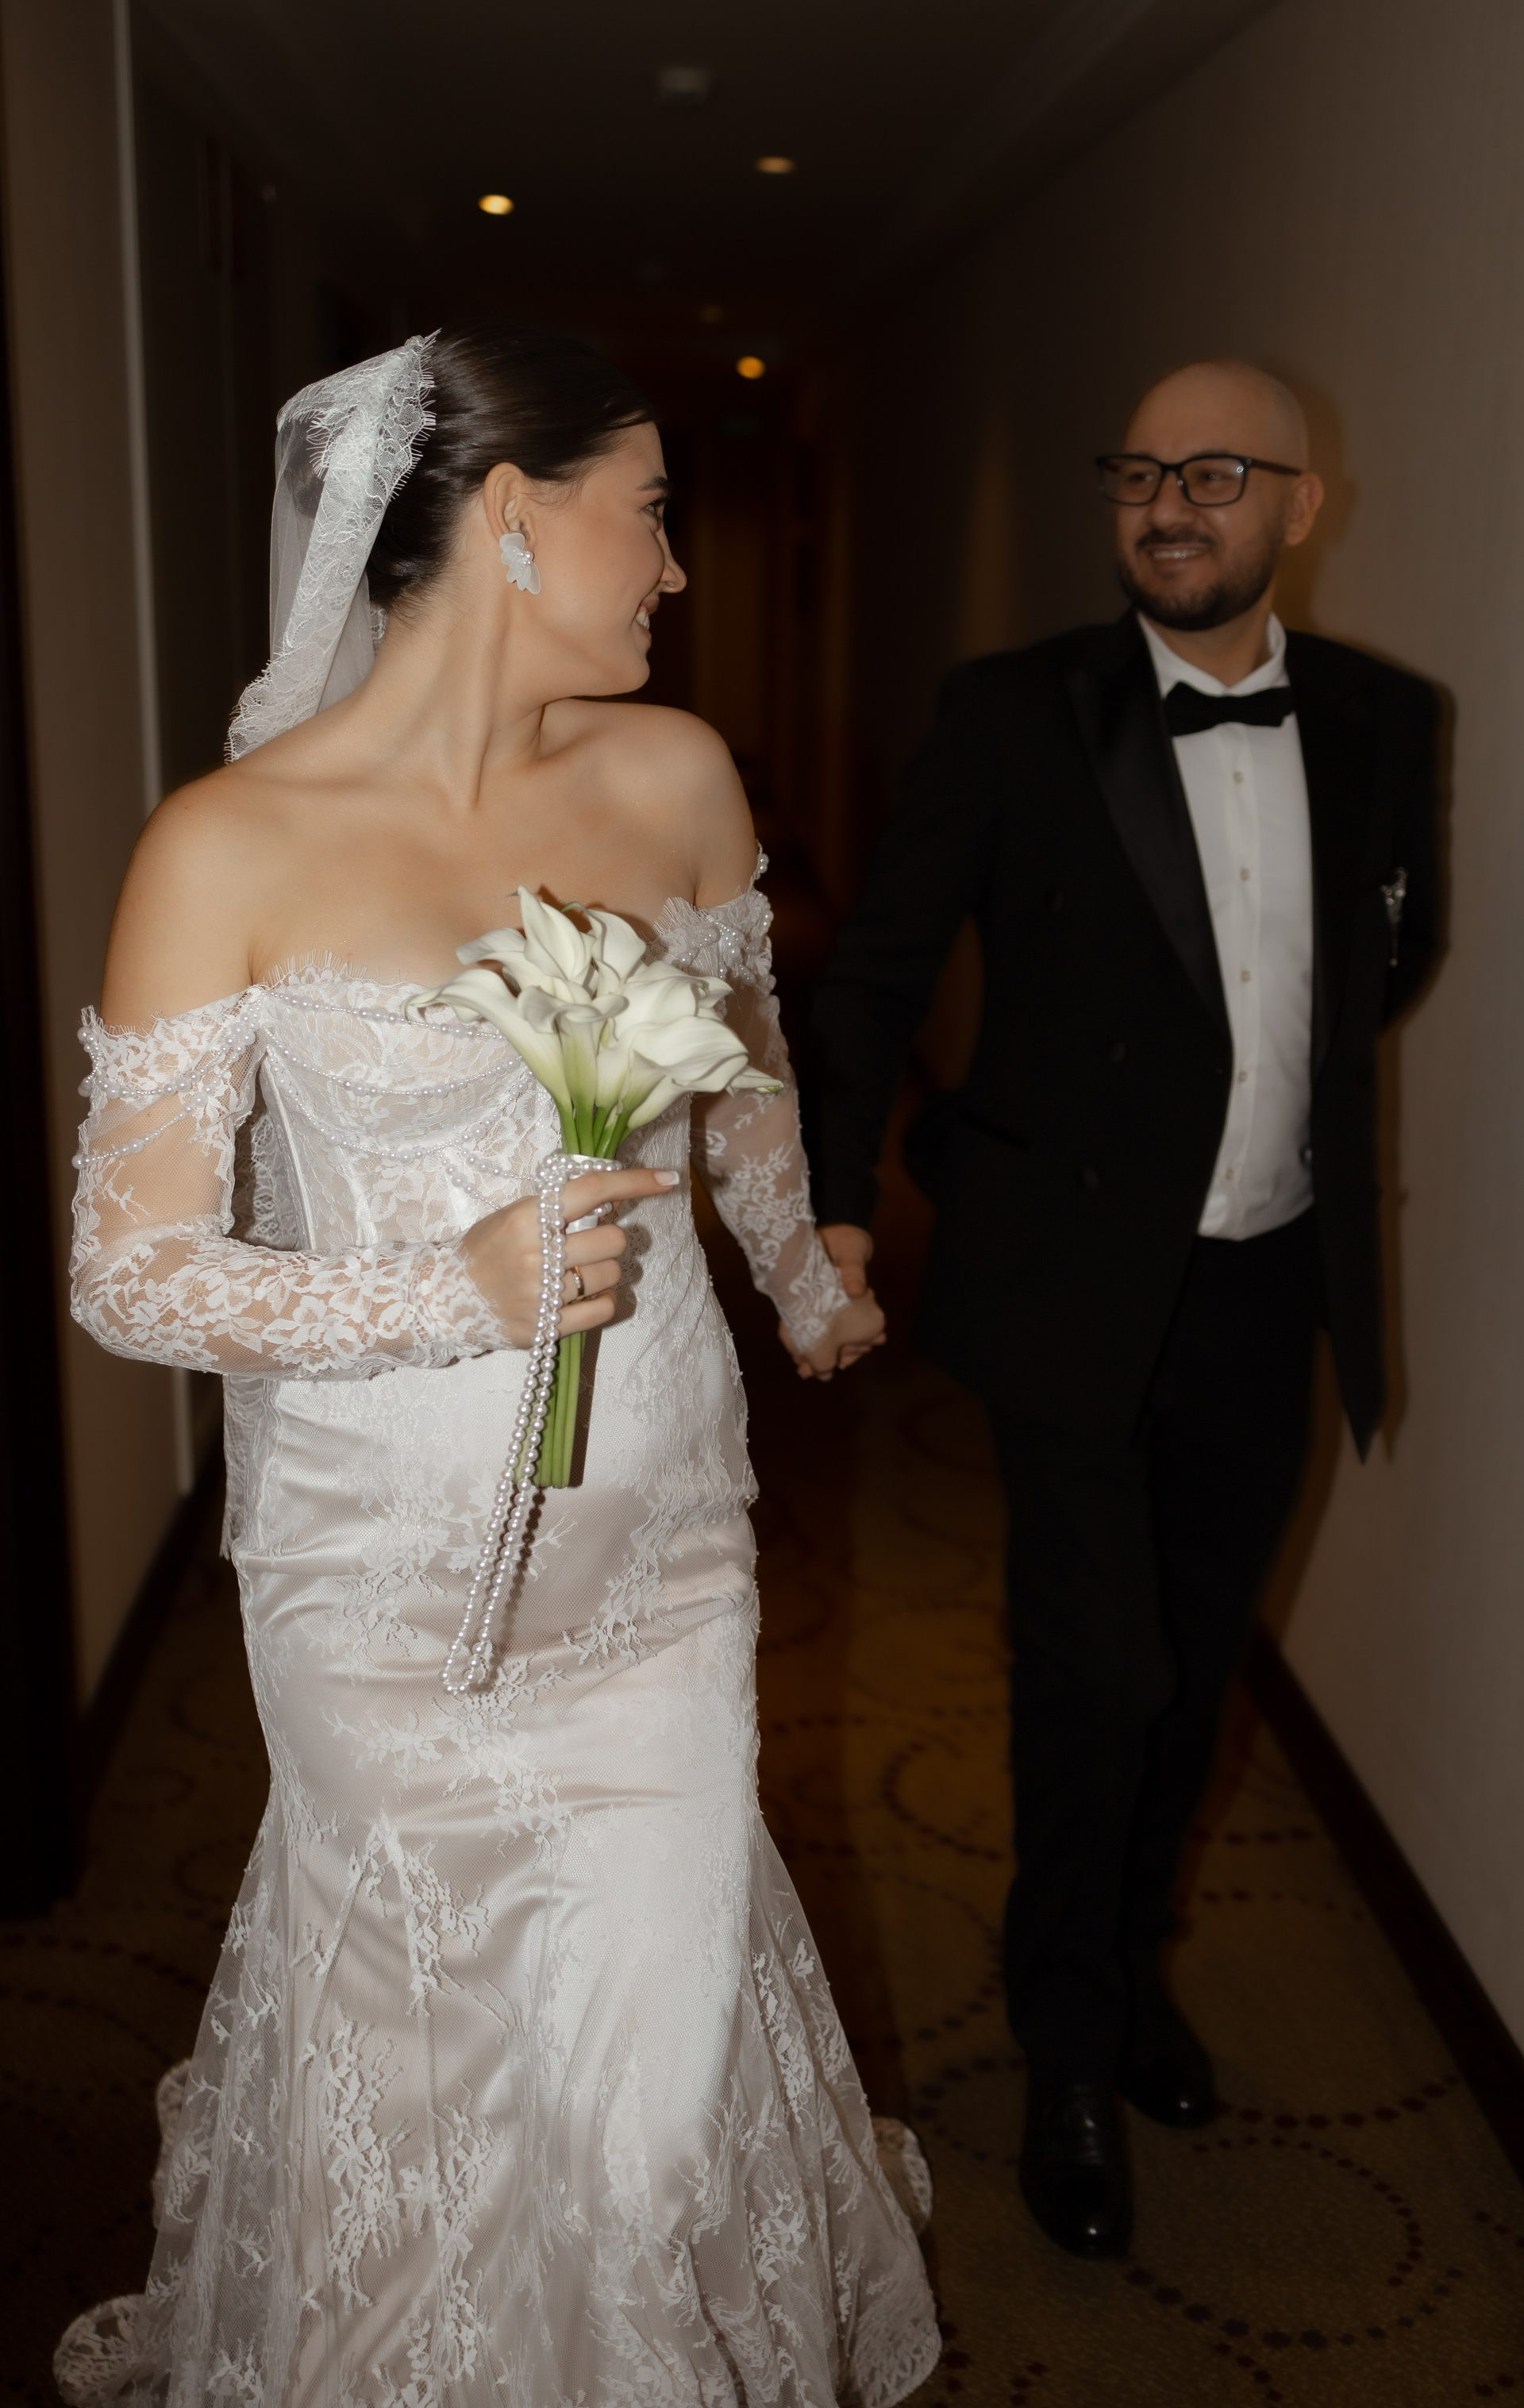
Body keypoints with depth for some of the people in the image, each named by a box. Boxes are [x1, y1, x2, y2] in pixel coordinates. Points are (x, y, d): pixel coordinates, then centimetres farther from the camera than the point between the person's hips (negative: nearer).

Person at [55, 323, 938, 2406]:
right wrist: (460, 1295, -25)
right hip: (391, 1556, -3)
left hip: (664, 1529, 3)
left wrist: (807, 1291, 32)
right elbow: (131, 1272, -11)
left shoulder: (675, 780, -1)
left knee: (668, 2034, 13)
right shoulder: (232, 848, -13)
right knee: (422, 2023, 15)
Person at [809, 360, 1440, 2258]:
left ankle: (1128, 1962, 43)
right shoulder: (1015, 715, -7)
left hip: (1265, 1287, 4)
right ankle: (1071, 2052, 26)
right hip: (1079, 1287, -4)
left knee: (1196, 1659, 17)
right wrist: (839, 1203, -12)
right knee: (1095, 1676, 0)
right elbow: (878, 966, -4)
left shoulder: (1376, 722, 3)